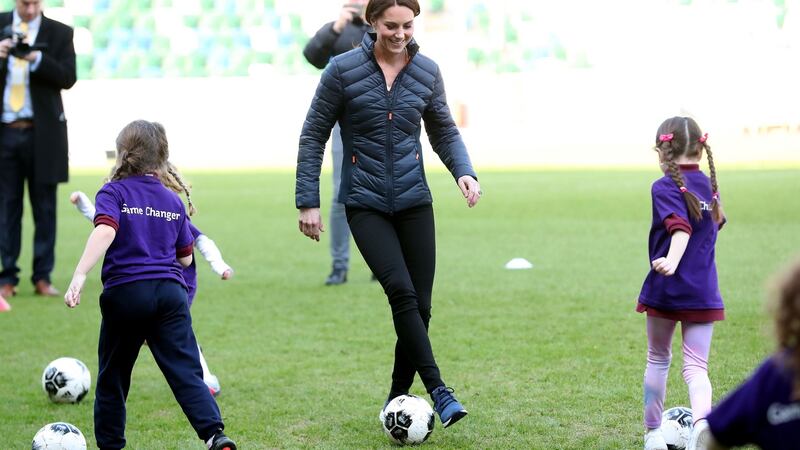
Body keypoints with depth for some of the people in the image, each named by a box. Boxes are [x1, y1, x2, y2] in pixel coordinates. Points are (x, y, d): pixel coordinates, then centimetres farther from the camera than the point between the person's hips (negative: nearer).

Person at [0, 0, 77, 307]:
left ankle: (42, 278, 6)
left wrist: (36, 58, -22)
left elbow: (68, 78, -8)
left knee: (44, 208, 1)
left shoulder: (60, 34, 3)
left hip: (42, 133, -1)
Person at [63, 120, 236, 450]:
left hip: (125, 290, -3)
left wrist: (79, 276, -28)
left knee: (112, 375, 12)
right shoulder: (173, 200, 14)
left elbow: (105, 231, -20)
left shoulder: (114, 192, 0)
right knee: (185, 371, -4)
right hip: (170, 290, 3)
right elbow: (185, 258, 18)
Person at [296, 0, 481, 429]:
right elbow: (313, 136, -1)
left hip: (414, 202, 3)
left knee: (420, 305, 1)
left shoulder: (426, 71, 3)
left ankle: (399, 399, 18)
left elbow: (444, 131, 14)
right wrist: (308, 201, -5)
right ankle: (438, 390, -19)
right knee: (402, 292, -21)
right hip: (365, 204, -3)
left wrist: (464, 171, -5)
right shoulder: (343, 70, -7)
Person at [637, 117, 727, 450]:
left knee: (658, 358, 16)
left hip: (665, 289, -3)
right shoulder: (708, 185, 9)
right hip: (703, 292, 3)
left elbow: (680, 227, -27)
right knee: (696, 366, 0)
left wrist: (672, 262, -42)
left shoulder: (664, 188, -10)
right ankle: (702, 423, -28)